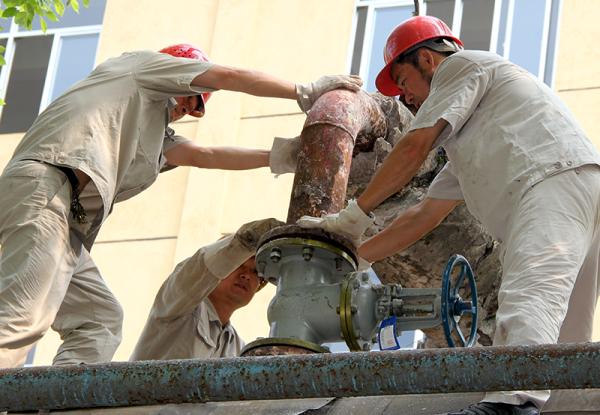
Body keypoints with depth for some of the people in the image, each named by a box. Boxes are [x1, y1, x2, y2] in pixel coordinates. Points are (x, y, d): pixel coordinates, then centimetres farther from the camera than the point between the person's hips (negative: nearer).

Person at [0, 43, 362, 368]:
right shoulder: (142, 63, 19)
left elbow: (204, 156, 31)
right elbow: (229, 77, 11)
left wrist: (282, 158, 28)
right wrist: (305, 93, 17)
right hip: (46, 183, -9)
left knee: (100, 320, 1)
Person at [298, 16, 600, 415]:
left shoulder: (460, 65, 14)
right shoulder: (463, 144, 40)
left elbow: (414, 147, 5)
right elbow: (425, 215, 37)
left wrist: (355, 214, 12)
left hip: (557, 178, -10)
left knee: (528, 298, -32)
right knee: (561, 347, 1)